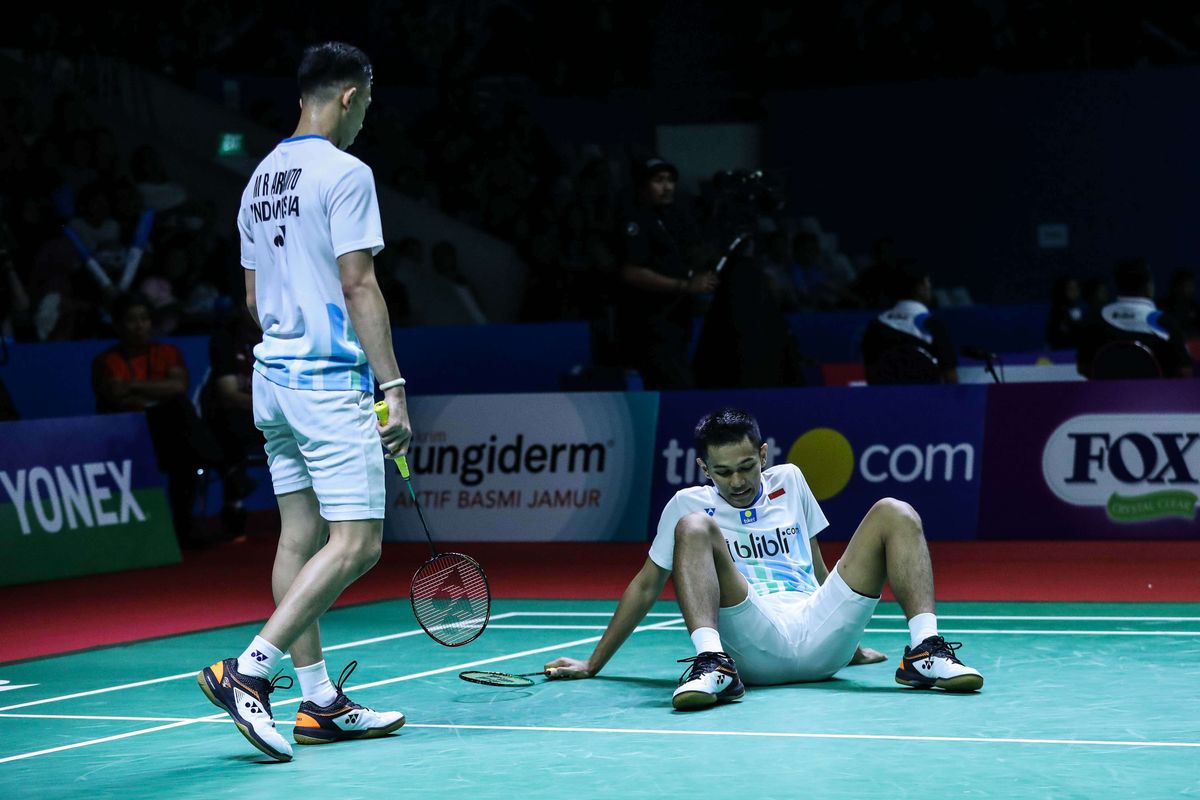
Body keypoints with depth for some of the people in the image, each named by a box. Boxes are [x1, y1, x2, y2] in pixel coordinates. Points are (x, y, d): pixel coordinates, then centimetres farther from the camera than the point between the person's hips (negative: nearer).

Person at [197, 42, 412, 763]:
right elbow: (359, 287, -16)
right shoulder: (344, 173, -11)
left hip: (273, 375, 9)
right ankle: (249, 669, -15)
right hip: (330, 380, -9)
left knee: (301, 535, 8)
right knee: (356, 542, -8)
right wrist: (394, 387, -15)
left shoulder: (261, 178, 15)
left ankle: (322, 703, 10)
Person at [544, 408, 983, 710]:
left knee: (896, 514, -8)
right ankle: (712, 664, -44)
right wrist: (593, 665, 15)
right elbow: (646, 588, 18)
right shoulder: (689, 503, 14)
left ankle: (925, 650, -26)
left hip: (821, 634, 3)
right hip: (753, 640, -3)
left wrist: (848, 644, 33)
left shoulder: (789, 481, 22)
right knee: (695, 527, -25)